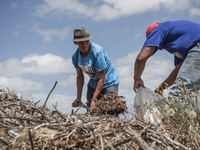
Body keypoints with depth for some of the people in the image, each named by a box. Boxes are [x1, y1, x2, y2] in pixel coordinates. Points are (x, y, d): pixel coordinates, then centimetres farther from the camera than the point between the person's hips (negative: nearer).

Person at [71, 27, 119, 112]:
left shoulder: (97, 52, -27)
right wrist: (78, 98, 6)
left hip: (109, 83, -5)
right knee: (91, 111, 2)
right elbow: (80, 76, 5)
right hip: (93, 84, 5)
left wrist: (94, 100, -27)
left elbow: (102, 79, -25)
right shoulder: (75, 56, -9)